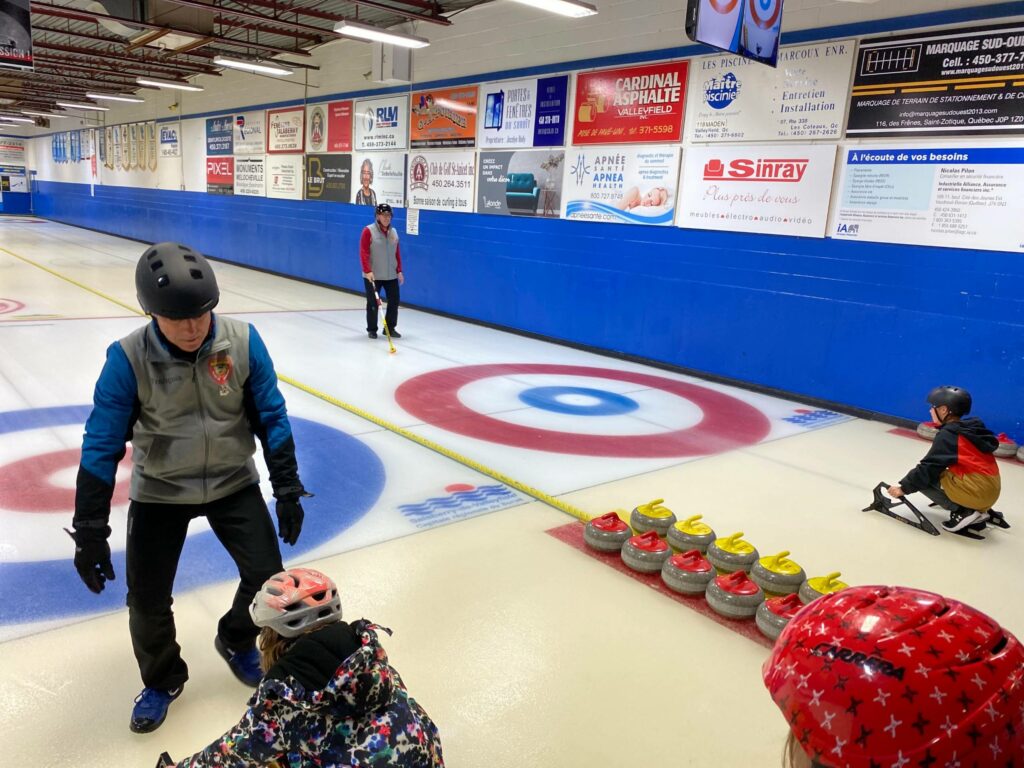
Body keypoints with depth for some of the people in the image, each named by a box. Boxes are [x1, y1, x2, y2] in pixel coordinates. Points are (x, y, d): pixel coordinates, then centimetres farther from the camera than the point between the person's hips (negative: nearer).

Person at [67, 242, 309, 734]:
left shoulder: (242, 341, -18)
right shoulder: (128, 357, -22)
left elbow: (272, 418, -8)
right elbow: (102, 445, -15)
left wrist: (287, 489, -6)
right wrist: (89, 531, -13)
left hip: (234, 484, 1)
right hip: (159, 493, -1)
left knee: (267, 577, 0)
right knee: (148, 602, 4)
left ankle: (236, 641, 34)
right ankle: (162, 681, 35)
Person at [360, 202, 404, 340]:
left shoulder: (393, 232, 8)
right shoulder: (368, 230, -9)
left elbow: (397, 253, 12)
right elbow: (364, 252, -13)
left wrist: (399, 270, 7)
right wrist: (367, 271, -21)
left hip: (391, 275, 5)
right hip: (373, 275, -5)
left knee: (394, 301, 5)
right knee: (373, 303, 4)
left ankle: (390, 328, 19)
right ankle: (372, 329, 18)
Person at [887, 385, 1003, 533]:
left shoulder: (947, 435, -11)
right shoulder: (969, 429, 12)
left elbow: (928, 467, -10)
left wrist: (903, 487, -1)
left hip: (975, 492, -8)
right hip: (990, 491, 8)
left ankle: (963, 512, -6)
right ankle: (979, 511, 11)